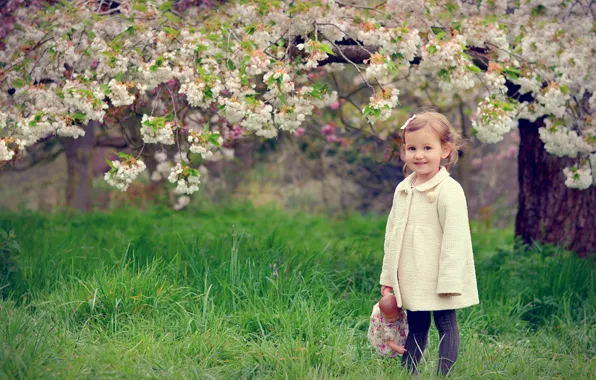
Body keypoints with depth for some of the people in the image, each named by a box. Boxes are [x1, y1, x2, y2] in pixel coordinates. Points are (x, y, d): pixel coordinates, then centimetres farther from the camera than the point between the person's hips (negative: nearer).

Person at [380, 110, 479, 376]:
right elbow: (392, 235, 15)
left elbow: (455, 238, -16)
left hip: (438, 279, -7)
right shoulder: (402, 190, 8)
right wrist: (388, 277, 14)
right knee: (415, 327, 15)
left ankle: (444, 374, 5)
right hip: (411, 280, 7)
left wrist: (449, 281, -19)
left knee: (446, 325, 1)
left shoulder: (449, 191, -14)